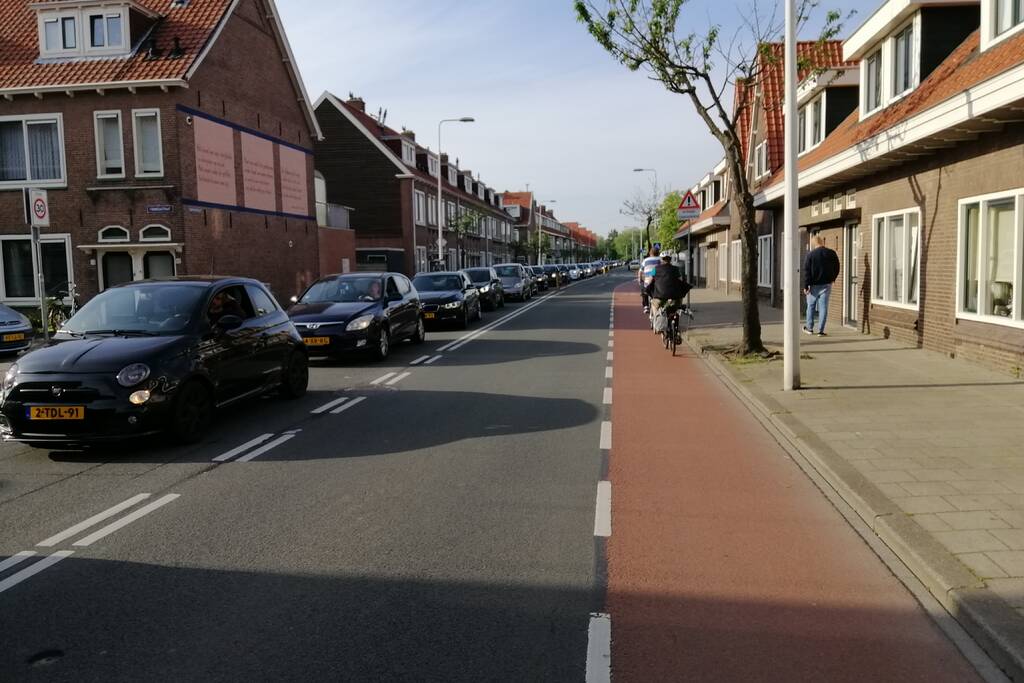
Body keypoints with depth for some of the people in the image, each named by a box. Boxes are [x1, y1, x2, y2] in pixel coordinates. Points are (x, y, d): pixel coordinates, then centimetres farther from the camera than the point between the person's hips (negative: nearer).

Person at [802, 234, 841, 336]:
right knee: (823, 307, 3)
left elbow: (806, 271, -9)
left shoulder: (810, 254, -8)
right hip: (826, 285, 2)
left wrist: (806, 286, -6)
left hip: (814, 285, -2)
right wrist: (832, 279, 25)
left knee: (811, 306, 13)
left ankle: (809, 328, 20)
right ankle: (821, 330, 1)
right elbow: (837, 268, 9)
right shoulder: (832, 254, 1)